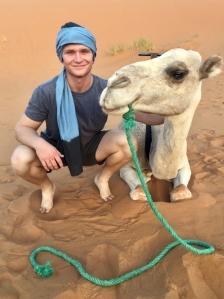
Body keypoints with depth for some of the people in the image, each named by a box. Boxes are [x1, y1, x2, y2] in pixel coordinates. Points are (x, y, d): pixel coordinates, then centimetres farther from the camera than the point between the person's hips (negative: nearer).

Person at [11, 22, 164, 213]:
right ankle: (46, 187, 7)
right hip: (55, 149, -1)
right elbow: (22, 129, -18)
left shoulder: (107, 89, -21)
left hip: (92, 147, 2)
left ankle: (102, 178, 9)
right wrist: (39, 143, -40)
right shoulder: (46, 92, -25)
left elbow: (138, 113, -13)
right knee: (21, 160, -31)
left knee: (129, 142, -25)